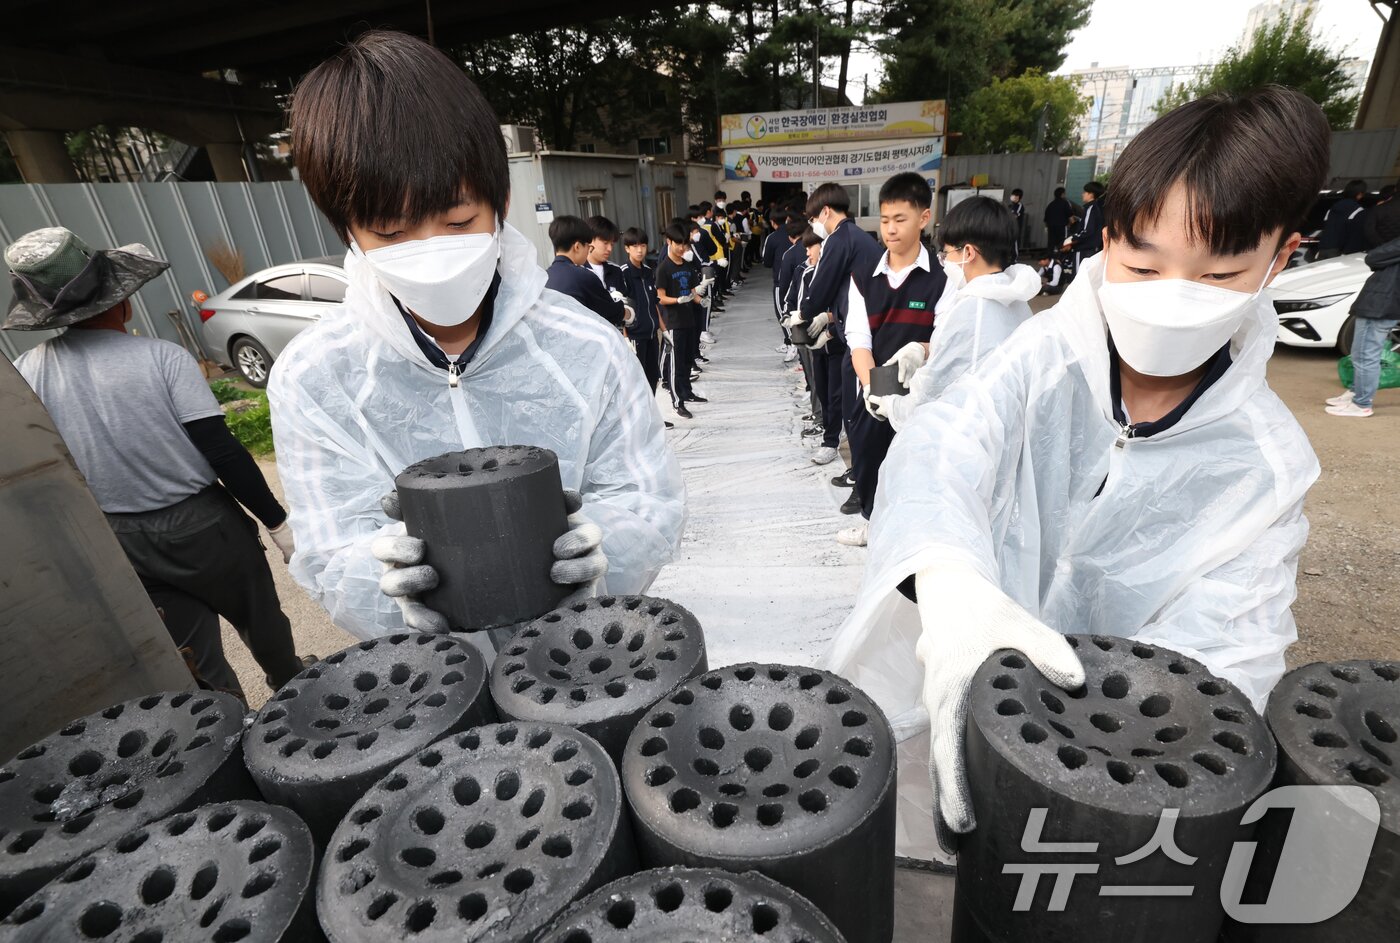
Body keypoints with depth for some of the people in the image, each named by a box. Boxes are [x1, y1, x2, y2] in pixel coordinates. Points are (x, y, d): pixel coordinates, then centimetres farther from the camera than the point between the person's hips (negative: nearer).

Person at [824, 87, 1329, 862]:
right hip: (929, 704, 0)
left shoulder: (1266, 462, -8)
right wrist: (950, 580, -51)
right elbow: (937, 453, -30)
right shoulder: (1045, 356, -14)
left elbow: (1226, 639, -16)